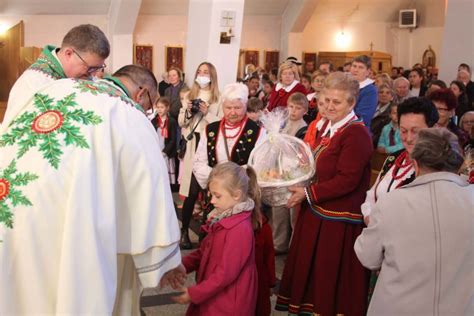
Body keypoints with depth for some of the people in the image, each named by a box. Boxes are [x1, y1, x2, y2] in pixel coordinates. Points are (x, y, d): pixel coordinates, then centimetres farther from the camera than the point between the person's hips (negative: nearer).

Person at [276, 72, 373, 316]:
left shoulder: (357, 133, -16)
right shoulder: (328, 126, 11)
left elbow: (347, 180, -22)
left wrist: (308, 193, -18)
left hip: (339, 220, -9)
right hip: (317, 213, 9)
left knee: (331, 279, 4)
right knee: (309, 271, 18)